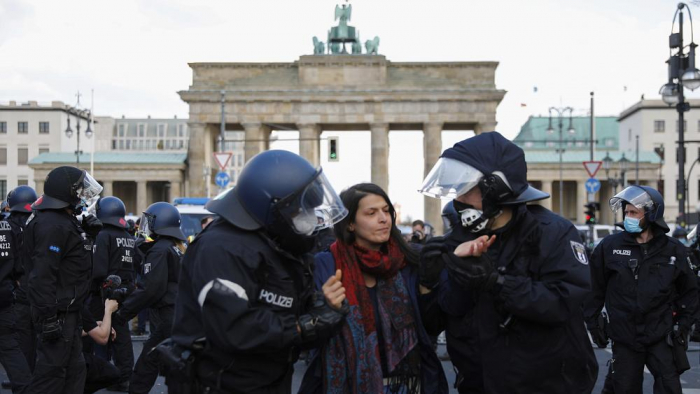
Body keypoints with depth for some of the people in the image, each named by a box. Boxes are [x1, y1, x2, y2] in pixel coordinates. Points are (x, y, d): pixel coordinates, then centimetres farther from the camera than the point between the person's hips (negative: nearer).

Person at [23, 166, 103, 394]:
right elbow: (43, 274, -26)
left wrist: (88, 235, 6)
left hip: (69, 312, 11)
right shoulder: (52, 225, -19)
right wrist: (48, 317, -28)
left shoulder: (65, 221, 14)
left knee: (74, 369, 16)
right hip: (58, 314, -11)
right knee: (52, 370, -6)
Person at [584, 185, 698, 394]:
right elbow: (595, 286, 4)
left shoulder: (674, 250, 1)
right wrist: (592, 321, 3)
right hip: (624, 338, 0)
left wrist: (683, 324, 5)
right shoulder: (609, 246, -3)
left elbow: (689, 290, 12)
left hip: (662, 337, 0)